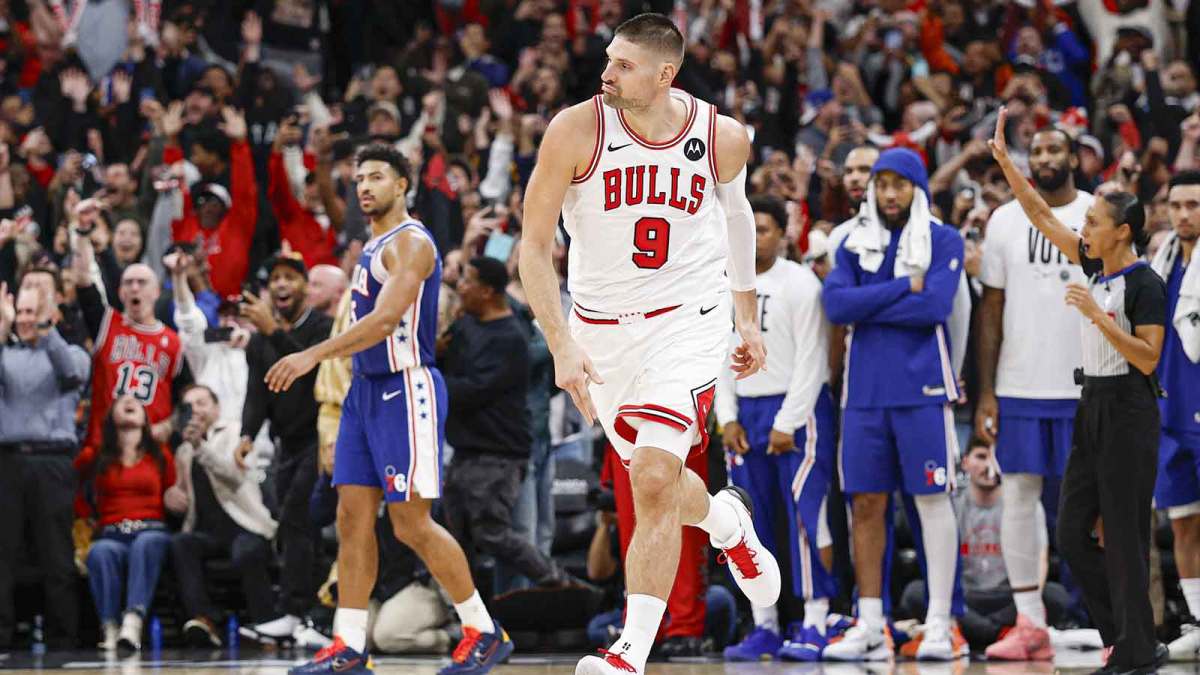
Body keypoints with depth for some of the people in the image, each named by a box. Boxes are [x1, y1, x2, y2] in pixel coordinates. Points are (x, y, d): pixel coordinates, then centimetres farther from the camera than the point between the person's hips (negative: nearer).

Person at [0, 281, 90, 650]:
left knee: (57, 560, -1)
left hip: (51, 462, -1)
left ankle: (62, 641, 2)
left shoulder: (70, 353, 13)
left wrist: (45, 329, -22)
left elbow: (72, 372, -10)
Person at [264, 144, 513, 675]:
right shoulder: (373, 247, 17)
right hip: (366, 391, 9)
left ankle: (484, 632, 2)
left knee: (412, 523, -8)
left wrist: (314, 356, -28)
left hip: (406, 389, -9)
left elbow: (385, 320, -24)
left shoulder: (411, 243, -13)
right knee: (353, 516, 4)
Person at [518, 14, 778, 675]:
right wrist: (562, 346, -22)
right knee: (655, 480, 17)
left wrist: (748, 316, 19)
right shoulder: (577, 129, -15)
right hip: (601, 328, 2)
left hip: (687, 322, -2)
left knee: (655, 480, -18)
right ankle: (726, 520, 52)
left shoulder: (723, 137, -9)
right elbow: (534, 245, -12)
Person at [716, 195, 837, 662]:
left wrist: (788, 423, -14)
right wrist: (727, 417, 4)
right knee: (752, 523, 5)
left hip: (796, 410, -6)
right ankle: (763, 627, 10)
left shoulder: (800, 283, -6)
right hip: (744, 413, 6)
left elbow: (810, 360, -10)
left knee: (805, 517, -11)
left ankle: (814, 625, -11)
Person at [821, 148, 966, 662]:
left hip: (922, 388, -4)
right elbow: (836, 304, -3)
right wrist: (904, 288, -10)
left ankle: (939, 625, -1)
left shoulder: (943, 241, 1)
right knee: (866, 505, 4)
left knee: (933, 501, -3)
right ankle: (870, 629, 9)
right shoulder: (854, 244, 12)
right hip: (865, 389, 4)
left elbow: (935, 305, -14)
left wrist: (867, 305, -8)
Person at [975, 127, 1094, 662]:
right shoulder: (1005, 221, 7)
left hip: (1089, 386, -2)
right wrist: (985, 392, 2)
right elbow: (991, 310, 8)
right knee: (1018, 496, 1)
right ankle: (1030, 626, 7)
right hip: (1019, 386, 2)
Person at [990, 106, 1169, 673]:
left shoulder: (1145, 284, -13)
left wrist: (1097, 316, -24)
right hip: (1092, 408, 8)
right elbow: (1040, 216, 13)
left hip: (1128, 412, -8)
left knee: (1123, 536, -5)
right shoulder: (1097, 267, 9)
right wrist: (1004, 160, 9)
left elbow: (1147, 358, -20)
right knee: (1071, 532, 6)